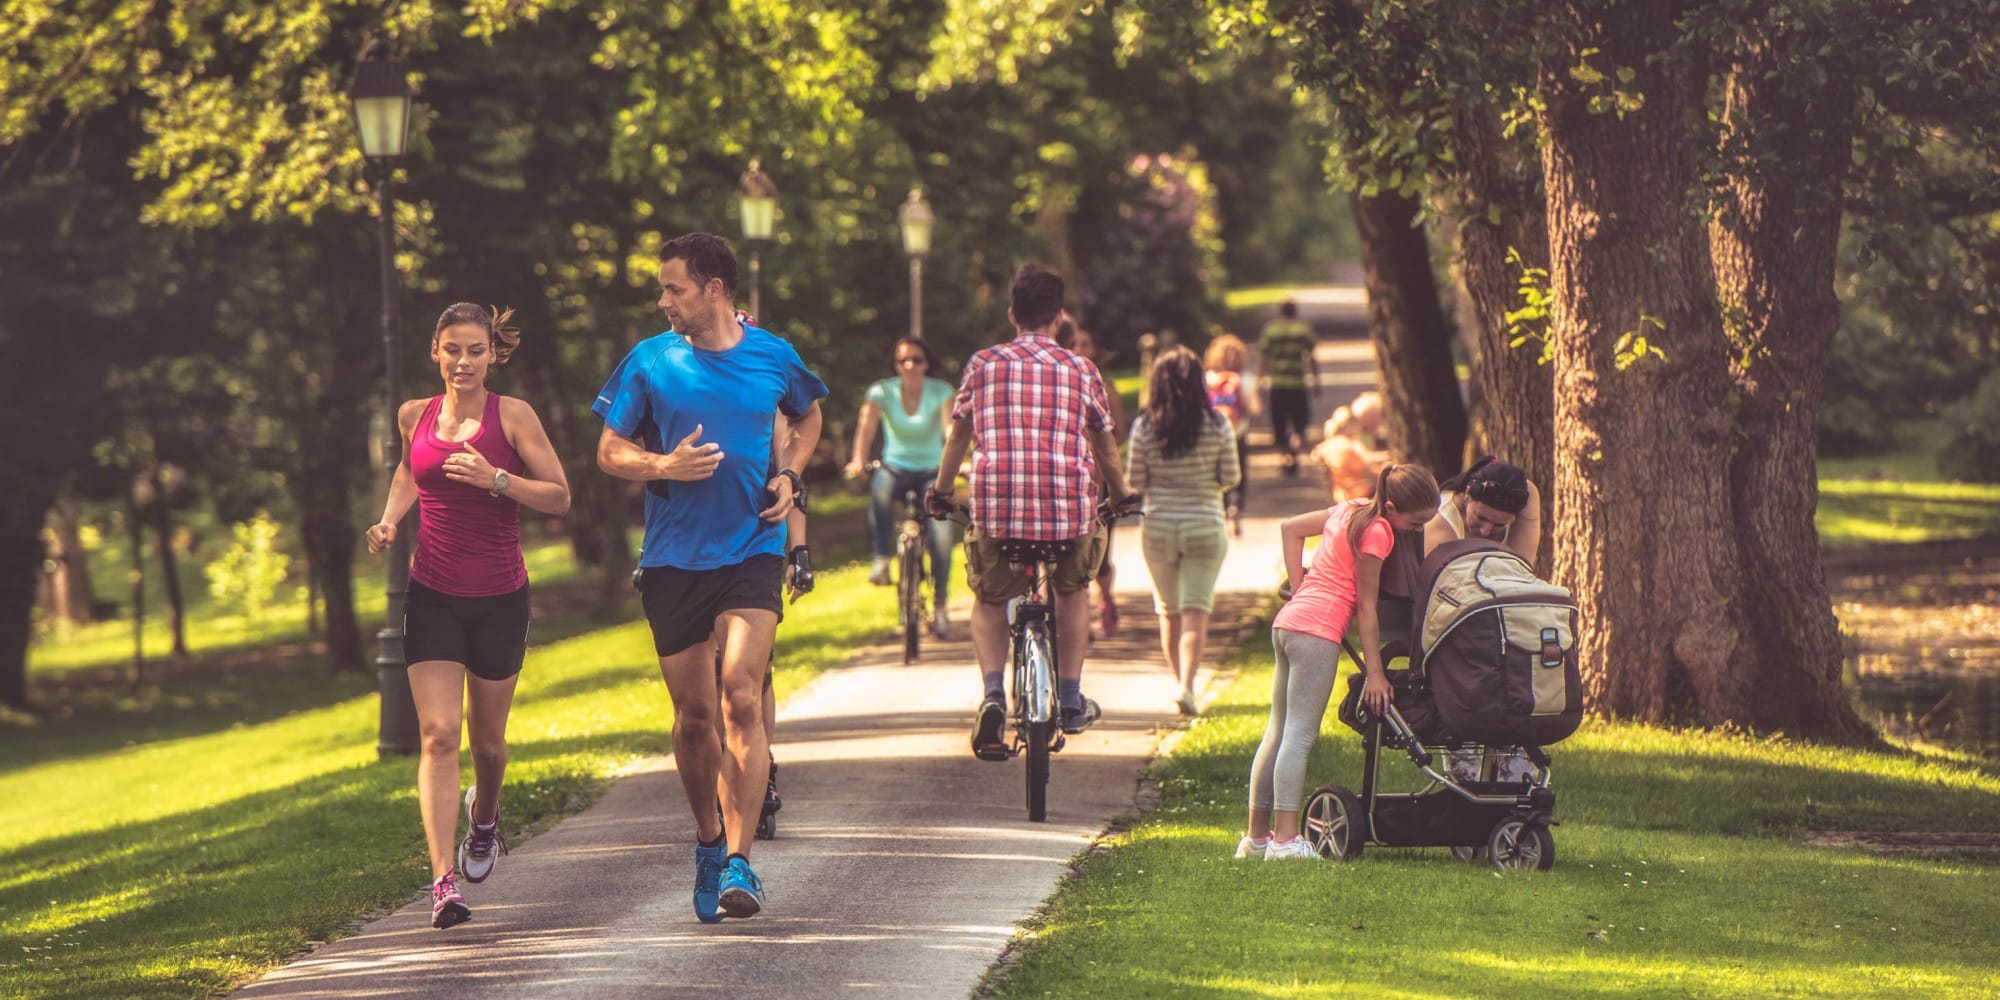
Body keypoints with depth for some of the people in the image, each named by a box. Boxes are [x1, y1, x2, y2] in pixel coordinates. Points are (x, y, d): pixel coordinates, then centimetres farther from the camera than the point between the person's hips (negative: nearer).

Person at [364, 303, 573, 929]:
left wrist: (496, 479, -20)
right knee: (438, 735, -13)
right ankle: (443, 881, -19)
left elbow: (560, 497, -6)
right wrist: (389, 520, 8)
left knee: (487, 739, 13)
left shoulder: (512, 415, -5)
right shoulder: (415, 416, 4)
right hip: (432, 596, 1)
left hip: (499, 598, -1)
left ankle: (484, 815, 48)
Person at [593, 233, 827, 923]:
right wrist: (665, 466, -14)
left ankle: (739, 862, -17)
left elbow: (808, 417, 24)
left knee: (741, 701, -16)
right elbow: (610, 453, 6)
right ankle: (708, 842, 29)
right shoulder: (649, 361, 1)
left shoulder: (773, 357, 3)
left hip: (752, 551, -1)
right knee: (694, 716, 7)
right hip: (673, 558, 1)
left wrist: (789, 476, 5)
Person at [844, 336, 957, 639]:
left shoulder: (941, 392, -6)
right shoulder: (883, 391, -5)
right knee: (880, 488, -38)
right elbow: (867, 424, -19)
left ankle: (939, 608, -3)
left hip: (931, 470, 0)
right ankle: (882, 560, -31)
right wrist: (858, 461, -37)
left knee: (941, 537, -19)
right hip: (896, 468, 0)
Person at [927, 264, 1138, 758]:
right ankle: (1071, 700, 26)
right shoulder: (1080, 370, 9)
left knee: (989, 601, 20)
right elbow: (1104, 444, 19)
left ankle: (991, 693, -5)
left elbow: (958, 434, 18)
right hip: (1070, 506, 0)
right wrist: (1121, 494, 36)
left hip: (997, 507, 0)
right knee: (1073, 590, 28)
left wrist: (942, 491, 33)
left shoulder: (983, 365, 9)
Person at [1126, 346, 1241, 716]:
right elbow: (1231, 478, -3)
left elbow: (1135, 481, -3)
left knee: (1168, 611, 16)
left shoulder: (1144, 427, -7)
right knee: (1196, 611, -3)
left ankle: (1181, 682, 24)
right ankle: (1187, 686, -19)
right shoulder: (1218, 426, -7)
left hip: (1158, 528, 1)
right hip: (1205, 527, -1)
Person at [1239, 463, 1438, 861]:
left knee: (1278, 733, 12)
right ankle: (1285, 840, -16)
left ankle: (1257, 836, 15)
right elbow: (1366, 607, -10)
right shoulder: (1377, 531, -10)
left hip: (1288, 620, 9)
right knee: (1300, 736, -11)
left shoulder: (1351, 510, 15)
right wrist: (1374, 672, -8)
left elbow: (1292, 527, 25)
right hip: (1318, 630, -9)